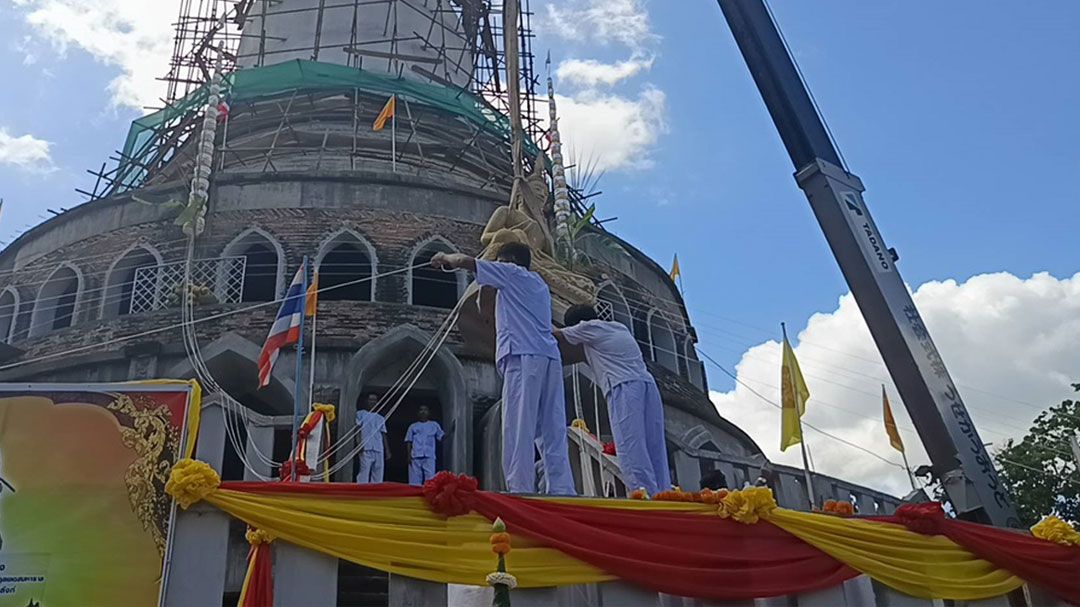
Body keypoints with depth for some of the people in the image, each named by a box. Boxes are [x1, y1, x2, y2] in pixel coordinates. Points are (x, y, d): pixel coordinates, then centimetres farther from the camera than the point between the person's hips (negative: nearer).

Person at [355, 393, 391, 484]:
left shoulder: (380, 418, 21)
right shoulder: (361, 414, 10)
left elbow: (383, 435, 18)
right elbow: (357, 428, 0)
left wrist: (387, 450, 10)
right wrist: (359, 443, -15)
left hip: (379, 450, 5)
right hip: (366, 449, -4)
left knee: (378, 474, 1)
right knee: (364, 472, -12)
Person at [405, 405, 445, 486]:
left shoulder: (434, 425, 17)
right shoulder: (413, 426, 17)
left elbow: (442, 437, 10)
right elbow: (409, 441, 12)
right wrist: (409, 455, -1)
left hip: (429, 456, -1)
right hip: (416, 456, 1)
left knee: (430, 479, -10)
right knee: (415, 480, -3)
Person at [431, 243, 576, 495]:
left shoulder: (512, 273, 11)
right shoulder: (539, 284, 30)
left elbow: (466, 261, 8)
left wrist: (445, 258, 27)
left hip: (524, 355, -7)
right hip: (550, 357, 7)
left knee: (518, 429, -11)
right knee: (552, 431, 2)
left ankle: (520, 491, -18)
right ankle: (562, 492, -5)